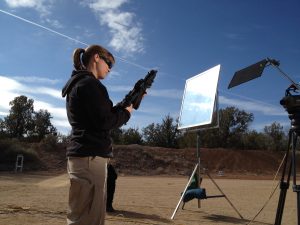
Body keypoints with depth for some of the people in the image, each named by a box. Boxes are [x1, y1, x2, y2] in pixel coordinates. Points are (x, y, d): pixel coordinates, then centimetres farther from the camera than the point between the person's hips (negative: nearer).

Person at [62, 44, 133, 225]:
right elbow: (104, 122, -17)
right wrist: (126, 112, 0)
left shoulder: (78, 83, 21)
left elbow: (101, 114, 19)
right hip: (90, 156, -10)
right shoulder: (89, 83, -10)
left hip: (85, 154, 10)